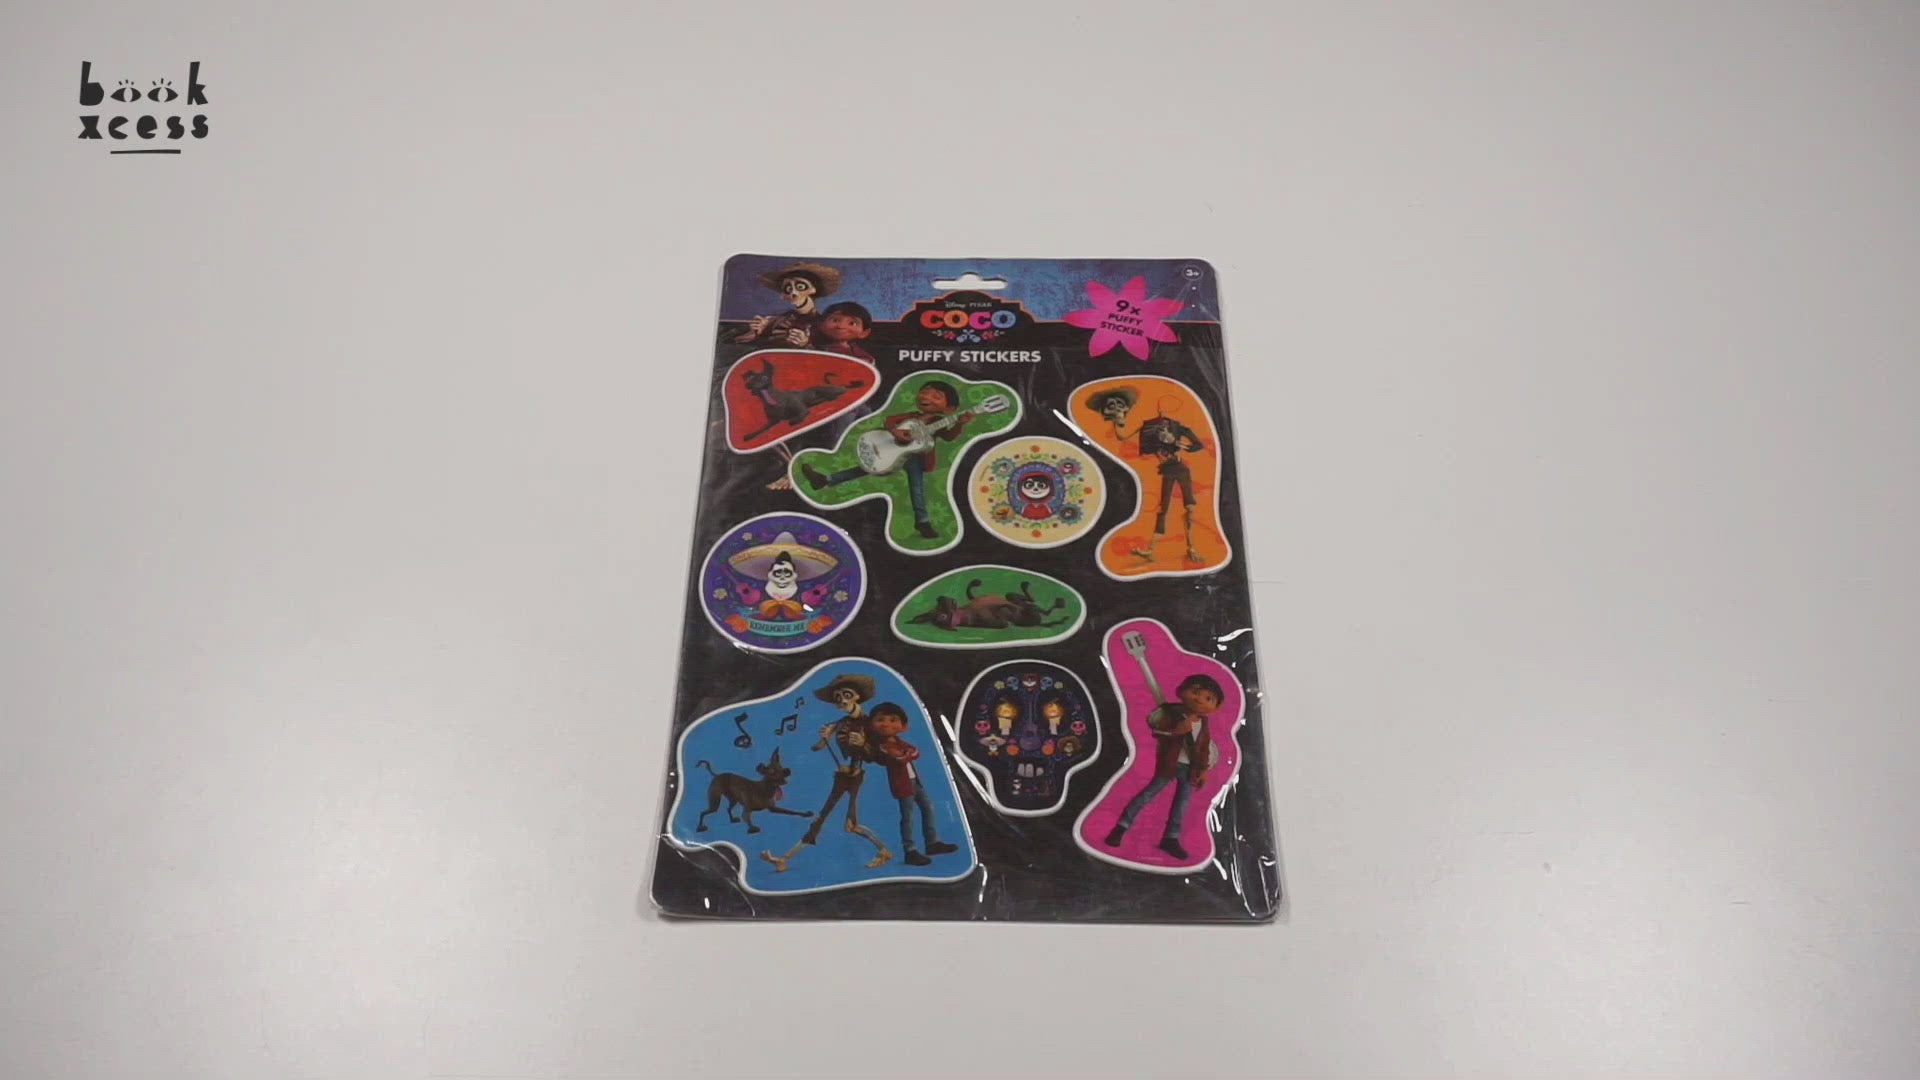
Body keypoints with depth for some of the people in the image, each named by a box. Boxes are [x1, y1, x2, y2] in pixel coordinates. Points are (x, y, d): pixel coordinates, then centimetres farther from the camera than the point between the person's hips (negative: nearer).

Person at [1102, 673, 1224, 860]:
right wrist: (1175, 730, -30)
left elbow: (1206, 748, 10)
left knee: (1182, 803, 8)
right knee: (1149, 792, -3)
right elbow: (1157, 731, -16)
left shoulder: (1203, 722, 5)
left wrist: (1203, 770, 6)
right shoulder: (1172, 714, -9)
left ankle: (1171, 839, 20)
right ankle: (1121, 827, 3)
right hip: (1170, 764, -5)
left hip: (1191, 769, 5)